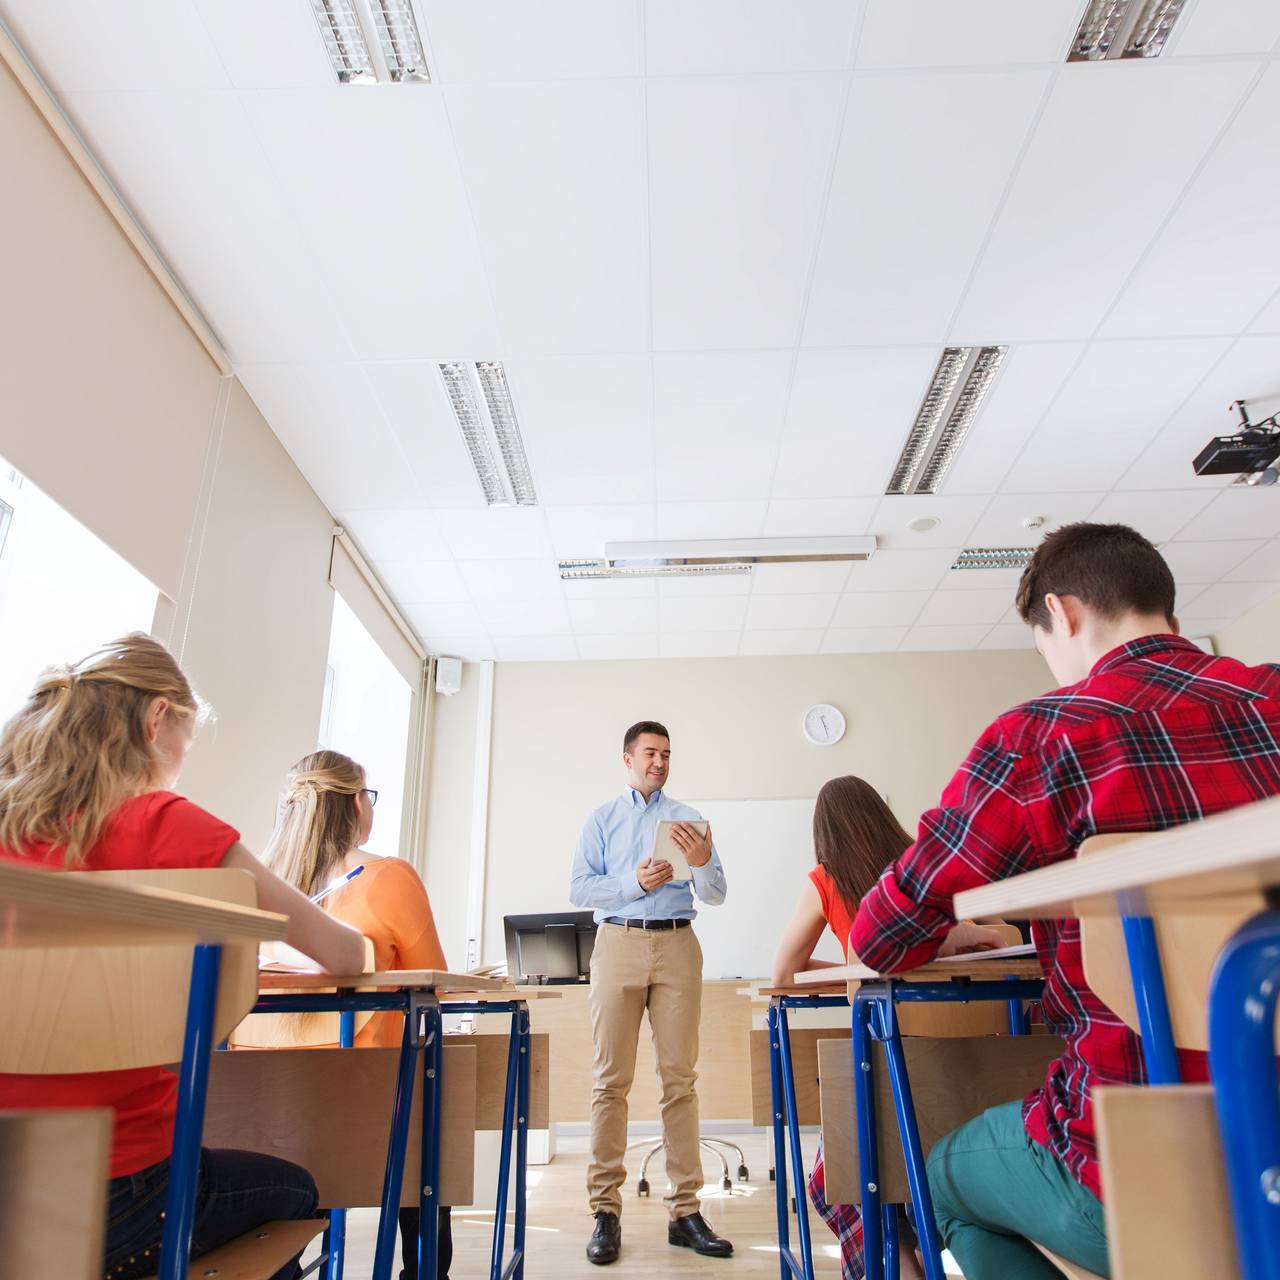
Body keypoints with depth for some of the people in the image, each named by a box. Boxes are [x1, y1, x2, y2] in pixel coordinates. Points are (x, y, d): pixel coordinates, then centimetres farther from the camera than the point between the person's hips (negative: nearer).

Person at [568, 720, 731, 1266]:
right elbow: (579, 887, 0)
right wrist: (634, 882, -14)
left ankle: (685, 1211, 10)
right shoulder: (602, 819, 11)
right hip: (618, 941, -1)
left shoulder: (688, 819, 12)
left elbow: (715, 894, 6)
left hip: (677, 944, 1)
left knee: (680, 1078, 2)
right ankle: (606, 1210, 8)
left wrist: (701, 863, -15)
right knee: (610, 1079, 0)